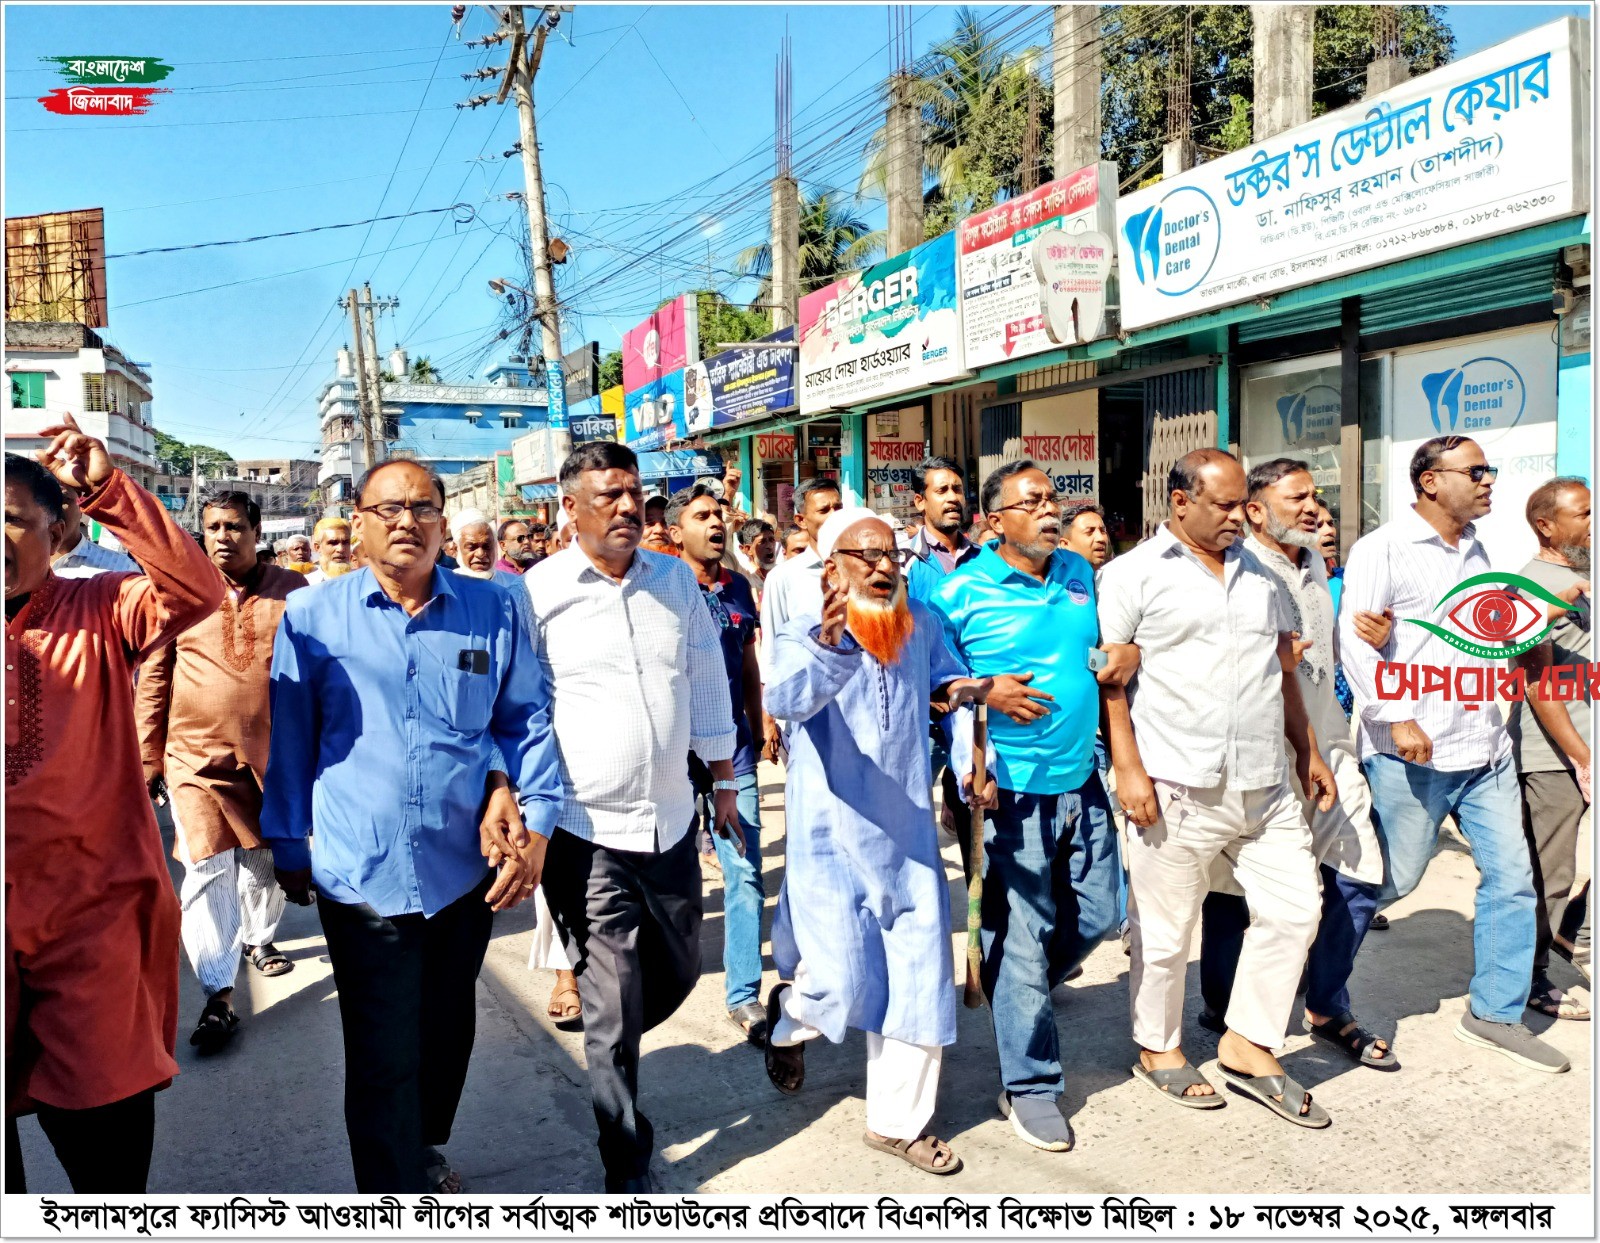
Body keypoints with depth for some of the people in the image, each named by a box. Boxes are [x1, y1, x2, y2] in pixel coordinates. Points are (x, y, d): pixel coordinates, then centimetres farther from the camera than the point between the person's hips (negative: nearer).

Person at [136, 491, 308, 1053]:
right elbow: (152, 681, 4)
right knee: (207, 870, -6)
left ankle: (258, 938, 44)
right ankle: (218, 996, 3)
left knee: (264, 861, 18)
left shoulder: (291, 590, 0)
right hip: (197, 756, -1)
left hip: (274, 753, 2)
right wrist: (148, 758, 4)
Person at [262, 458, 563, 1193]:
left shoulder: (490, 610, 1)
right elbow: (289, 739, 3)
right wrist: (288, 846, 7)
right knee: (385, 1058, 4)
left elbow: (528, 719, 6)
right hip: (362, 875, -3)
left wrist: (534, 822, -3)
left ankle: (427, 1149, 47)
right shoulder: (311, 616, -3)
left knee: (447, 1035, 21)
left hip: (466, 869, 3)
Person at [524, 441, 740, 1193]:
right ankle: (627, 1167, 25)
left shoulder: (677, 579, 5)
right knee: (612, 1007, 5)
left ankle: (610, 1053, 51)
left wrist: (723, 778, 17)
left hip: (670, 820, 5)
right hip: (587, 830, -4)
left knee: (678, 970, 20)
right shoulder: (539, 592, -8)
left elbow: (707, 680, 13)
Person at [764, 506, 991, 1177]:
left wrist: (964, 689, -1)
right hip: (831, 838, -4)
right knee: (844, 988, -7)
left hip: (909, 837, 5)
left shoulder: (921, 624, 2)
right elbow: (786, 698, -34)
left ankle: (897, 1121, 28)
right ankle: (788, 1011, 30)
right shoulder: (803, 636, -12)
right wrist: (828, 645, -52)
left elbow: (949, 677, 22)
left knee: (919, 984, 8)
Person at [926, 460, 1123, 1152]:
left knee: (1097, 915, 14)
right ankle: (1031, 1087, 16)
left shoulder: (1080, 574, 10)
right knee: (1023, 934, 0)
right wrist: (985, 693, -19)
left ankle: (1011, 993, 40)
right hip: (1009, 789, -6)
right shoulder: (959, 592, -8)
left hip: (1081, 779, 6)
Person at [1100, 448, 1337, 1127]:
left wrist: (1308, 752, 20)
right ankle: (1158, 1048, 27)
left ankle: (1247, 1046, 25)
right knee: (1166, 929, 5)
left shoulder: (1261, 575, 15)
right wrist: (1128, 767, -15)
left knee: (1294, 910, 9)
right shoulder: (1133, 574, -4)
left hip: (1266, 787, 6)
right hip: (1177, 789, -6)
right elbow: (1108, 676, -8)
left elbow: (1285, 669, 22)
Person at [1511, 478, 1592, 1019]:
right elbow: (1538, 683, -17)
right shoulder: (1535, 584, -14)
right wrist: (1580, 757, -18)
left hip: (1583, 749, 8)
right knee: (1548, 874, 1)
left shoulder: (1582, 577, 13)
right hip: (1553, 755, -7)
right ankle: (1531, 981, 13)